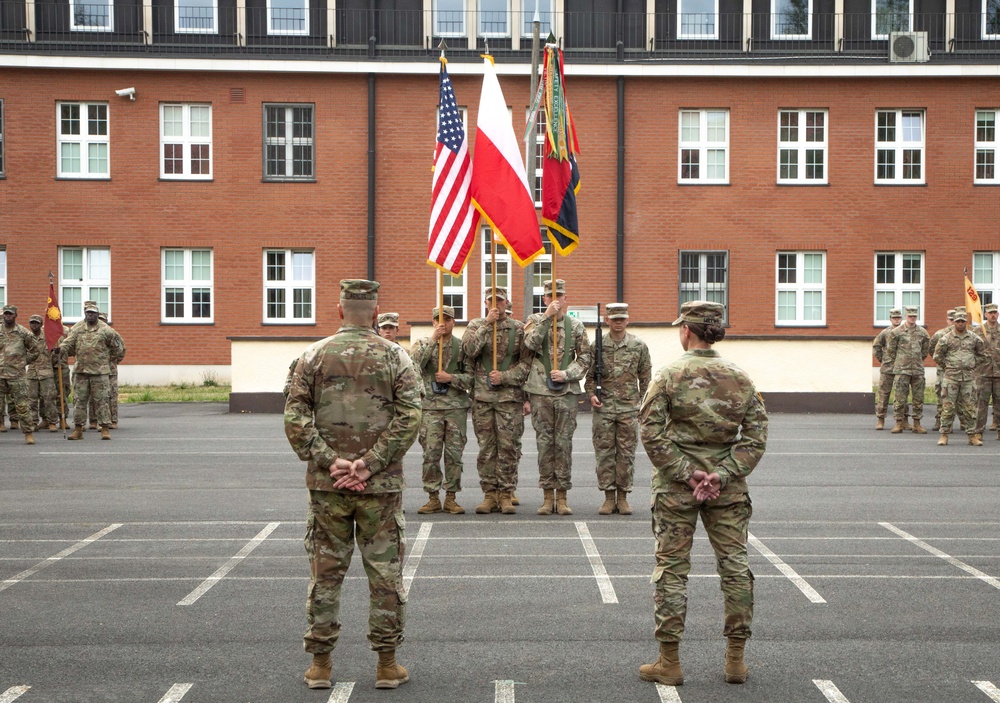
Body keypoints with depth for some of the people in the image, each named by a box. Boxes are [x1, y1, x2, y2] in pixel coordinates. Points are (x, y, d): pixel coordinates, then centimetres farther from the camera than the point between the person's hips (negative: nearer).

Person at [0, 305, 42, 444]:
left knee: (22, 405, -3)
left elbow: (35, 350, 9)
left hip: (17, 375, -3)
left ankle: (28, 434, 2)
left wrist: (23, 362, 7)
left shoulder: (23, 333, 1)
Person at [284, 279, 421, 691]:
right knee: (385, 572, 7)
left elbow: (295, 418, -5)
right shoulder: (394, 356, -1)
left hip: (326, 485, 1)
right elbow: (408, 418, -11)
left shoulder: (314, 356, 3)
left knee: (325, 572, 9)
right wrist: (370, 463, -13)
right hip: (381, 486, -1)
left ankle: (320, 664, 14)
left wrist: (330, 461, -9)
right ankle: (387, 664, 11)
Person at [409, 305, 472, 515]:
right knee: (430, 454, -3)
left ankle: (451, 497, 9)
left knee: (454, 454, 2)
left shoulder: (462, 346, 7)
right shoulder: (422, 344, 8)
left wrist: (451, 378, -12)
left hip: (457, 406, 0)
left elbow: (472, 377, 2)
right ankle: (433, 498, 5)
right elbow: (414, 365, -13)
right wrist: (432, 340, -15)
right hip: (431, 406, 0)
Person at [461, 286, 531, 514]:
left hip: (510, 395, -1)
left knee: (508, 447, -2)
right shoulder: (476, 326, 9)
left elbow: (527, 362, 1)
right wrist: (487, 324, -13)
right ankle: (490, 494, 10)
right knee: (486, 447, 4)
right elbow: (469, 349, -11)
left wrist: (505, 376, -11)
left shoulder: (519, 328, 5)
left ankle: (506, 495, 4)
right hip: (482, 396, 1)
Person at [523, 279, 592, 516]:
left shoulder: (576, 326, 7)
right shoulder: (535, 321, 5)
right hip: (540, 392, 0)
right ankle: (548, 496, 10)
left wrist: (567, 374, -9)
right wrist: (546, 317, -20)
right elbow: (530, 342, -15)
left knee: (564, 443, 2)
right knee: (544, 443, 3)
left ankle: (562, 496, 8)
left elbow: (586, 358, 6)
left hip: (567, 392, 0)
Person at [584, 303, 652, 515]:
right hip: (603, 408, 0)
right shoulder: (597, 345, 2)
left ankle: (623, 498, 11)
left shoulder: (639, 346, 3)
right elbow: (590, 376, 9)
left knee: (626, 453, 3)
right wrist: (591, 394, -8)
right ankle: (609, 498, 9)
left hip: (629, 409, 0)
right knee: (604, 453, 1)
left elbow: (645, 378, 9)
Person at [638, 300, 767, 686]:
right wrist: (722, 475, -8)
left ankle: (669, 662, 8)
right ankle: (736, 660, 14)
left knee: (672, 569, 5)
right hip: (727, 489, 3)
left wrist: (686, 473, -11)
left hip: (676, 486, -2)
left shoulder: (669, 376, -7)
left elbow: (652, 434, -13)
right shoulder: (740, 378, 3)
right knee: (735, 565, 10)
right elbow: (756, 435, -2)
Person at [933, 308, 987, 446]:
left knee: (969, 407, 4)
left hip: (969, 377, 2)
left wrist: (972, 364, 10)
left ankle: (972, 436, 9)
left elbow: (982, 355, 19)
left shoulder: (975, 339, 6)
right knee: (948, 406, -3)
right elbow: (937, 356, 7)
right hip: (951, 377, -2)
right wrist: (947, 366, 5)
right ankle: (944, 435, 2)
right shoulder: (946, 339, 0)